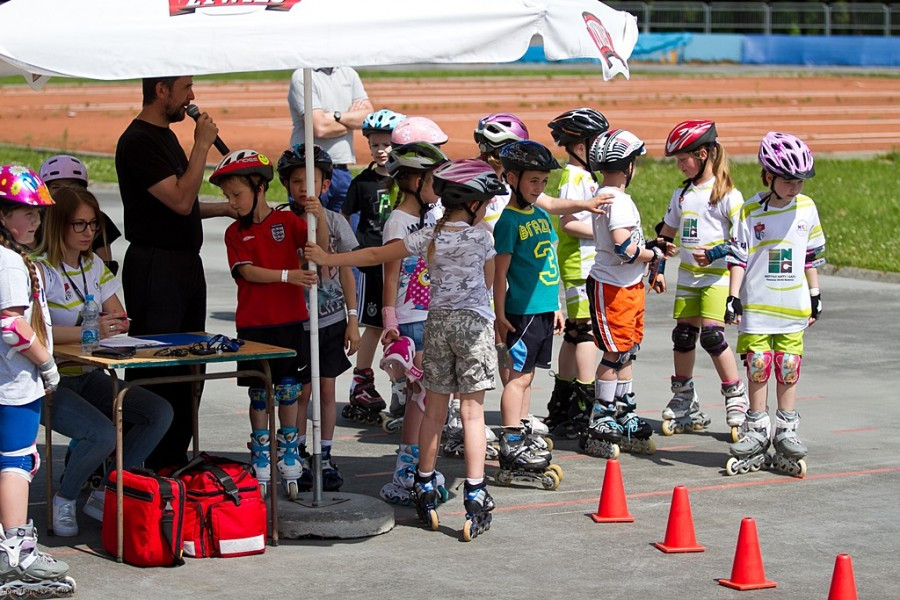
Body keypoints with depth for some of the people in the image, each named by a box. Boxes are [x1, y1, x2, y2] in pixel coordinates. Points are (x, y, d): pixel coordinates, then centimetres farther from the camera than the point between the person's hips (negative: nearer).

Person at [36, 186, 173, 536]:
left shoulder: (94, 265, 12)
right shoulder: (41, 270, -12)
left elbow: (119, 320, 11)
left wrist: (113, 326, -14)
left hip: (88, 377, 8)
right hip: (49, 382, -8)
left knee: (159, 413, -10)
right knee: (103, 435, -30)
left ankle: (105, 494, 2)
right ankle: (64, 500, -1)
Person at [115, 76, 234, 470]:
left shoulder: (166, 136, 16)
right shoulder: (138, 141, -15)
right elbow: (180, 201, -22)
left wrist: (226, 208, 16)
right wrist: (202, 145, -16)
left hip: (185, 263, 10)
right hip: (155, 267, -10)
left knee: (188, 370, 13)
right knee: (154, 369, -7)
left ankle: (174, 460, 21)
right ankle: (143, 468, -4)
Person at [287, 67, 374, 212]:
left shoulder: (349, 74, 14)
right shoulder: (302, 76, -7)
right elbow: (319, 128, -17)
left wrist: (336, 116, -11)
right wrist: (353, 119, -1)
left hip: (343, 170, 6)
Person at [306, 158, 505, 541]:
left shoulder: (427, 238, 3)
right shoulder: (480, 238, -6)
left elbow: (375, 255, 5)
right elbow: (488, 280, 7)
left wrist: (328, 259, 13)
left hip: (437, 321, 4)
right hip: (474, 323, -4)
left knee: (434, 408, 12)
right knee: (472, 410, -4)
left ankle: (425, 486, 20)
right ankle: (475, 495, -7)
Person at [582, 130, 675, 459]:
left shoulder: (606, 196, 11)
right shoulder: (618, 200, -20)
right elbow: (625, 249, -27)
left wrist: (651, 246, 9)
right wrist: (655, 254, -11)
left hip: (629, 286, 10)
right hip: (612, 288, -10)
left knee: (626, 353, 15)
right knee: (615, 354, -4)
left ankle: (626, 419, 23)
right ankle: (600, 424, 3)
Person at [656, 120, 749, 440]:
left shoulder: (726, 194, -7)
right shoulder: (681, 194, 13)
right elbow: (667, 232, 22)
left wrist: (720, 251, -23)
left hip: (718, 275, -7)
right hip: (688, 276, 7)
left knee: (712, 335, -16)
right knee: (683, 335, 6)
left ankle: (737, 398, -4)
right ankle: (684, 404, 18)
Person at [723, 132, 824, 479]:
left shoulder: (806, 208, 3)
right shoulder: (751, 211, -6)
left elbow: (812, 255, 13)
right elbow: (738, 256, -4)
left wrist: (815, 295, 15)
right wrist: (733, 297, -10)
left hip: (793, 306, 2)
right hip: (756, 305, -2)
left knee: (789, 370, 3)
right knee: (758, 367, 1)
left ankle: (786, 431, 12)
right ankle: (757, 431, 12)